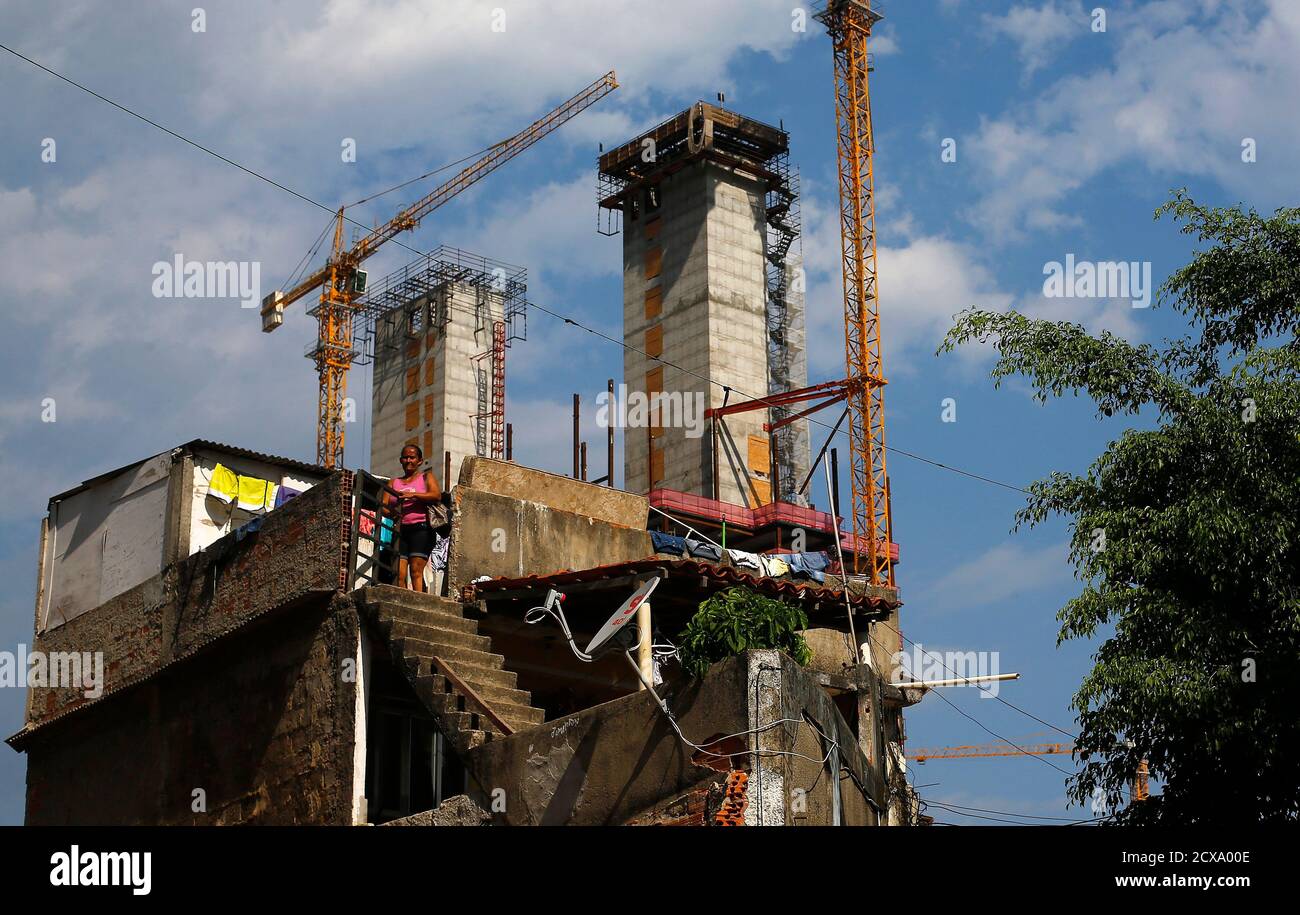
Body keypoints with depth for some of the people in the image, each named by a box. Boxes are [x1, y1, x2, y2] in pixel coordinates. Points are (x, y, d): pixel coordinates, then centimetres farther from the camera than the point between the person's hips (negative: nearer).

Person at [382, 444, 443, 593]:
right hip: (399, 530, 4)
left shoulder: (426, 477, 14)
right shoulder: (394, 482, 24)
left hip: (420, 529, -3)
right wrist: (391, 511, -12)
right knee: (399, 574, -10)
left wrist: (412, 495, -16)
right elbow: (384, 505, 12)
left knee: (416, 571, -17)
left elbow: (437, 495, -5)